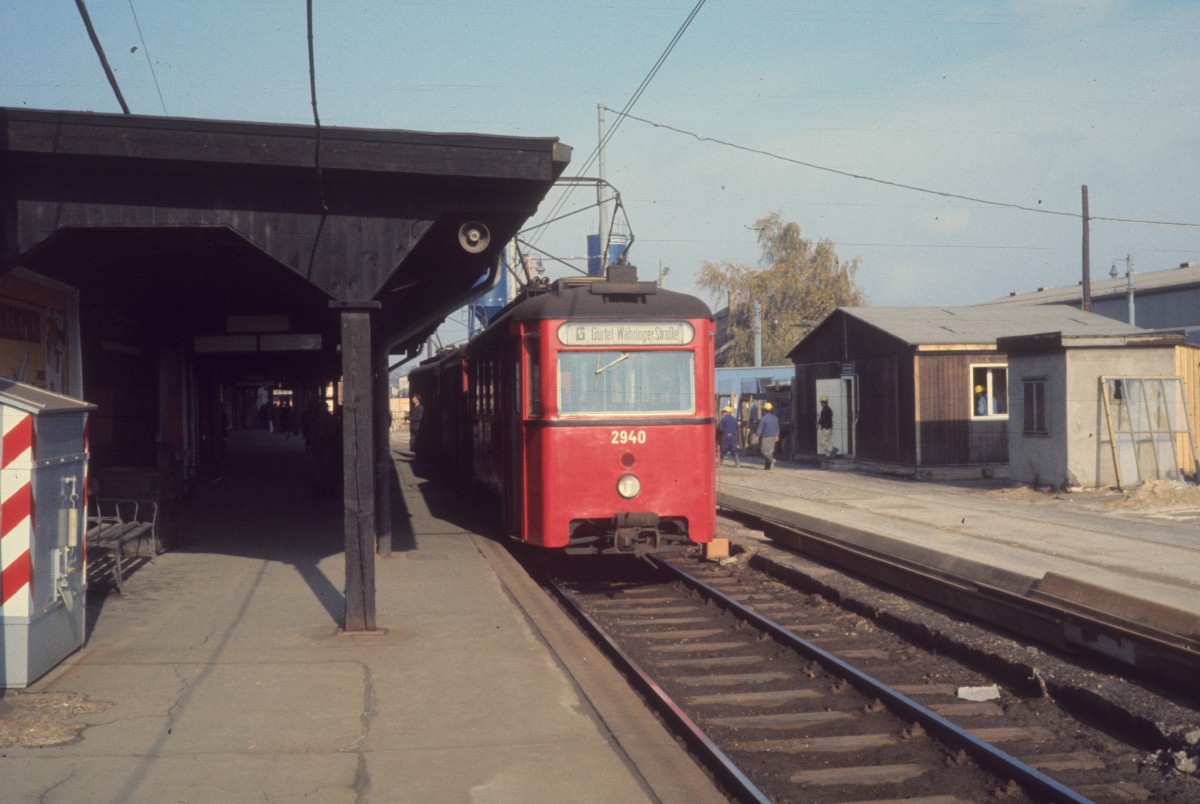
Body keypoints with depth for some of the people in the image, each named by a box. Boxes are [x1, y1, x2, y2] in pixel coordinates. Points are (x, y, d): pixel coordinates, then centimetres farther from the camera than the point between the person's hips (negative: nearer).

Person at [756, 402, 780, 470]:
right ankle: (768, 467, 11)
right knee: (770, 451, 11)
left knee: (764, 451, 0)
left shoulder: (763, 418, -14)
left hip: (765, 437, -6)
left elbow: (760, 429, -13)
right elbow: (777, 428, 15)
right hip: (773, 437, 6)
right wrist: (776, 436, 26)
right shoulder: (775, 418, 6)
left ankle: (771, 459, -27)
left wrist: (757, 436, -6)